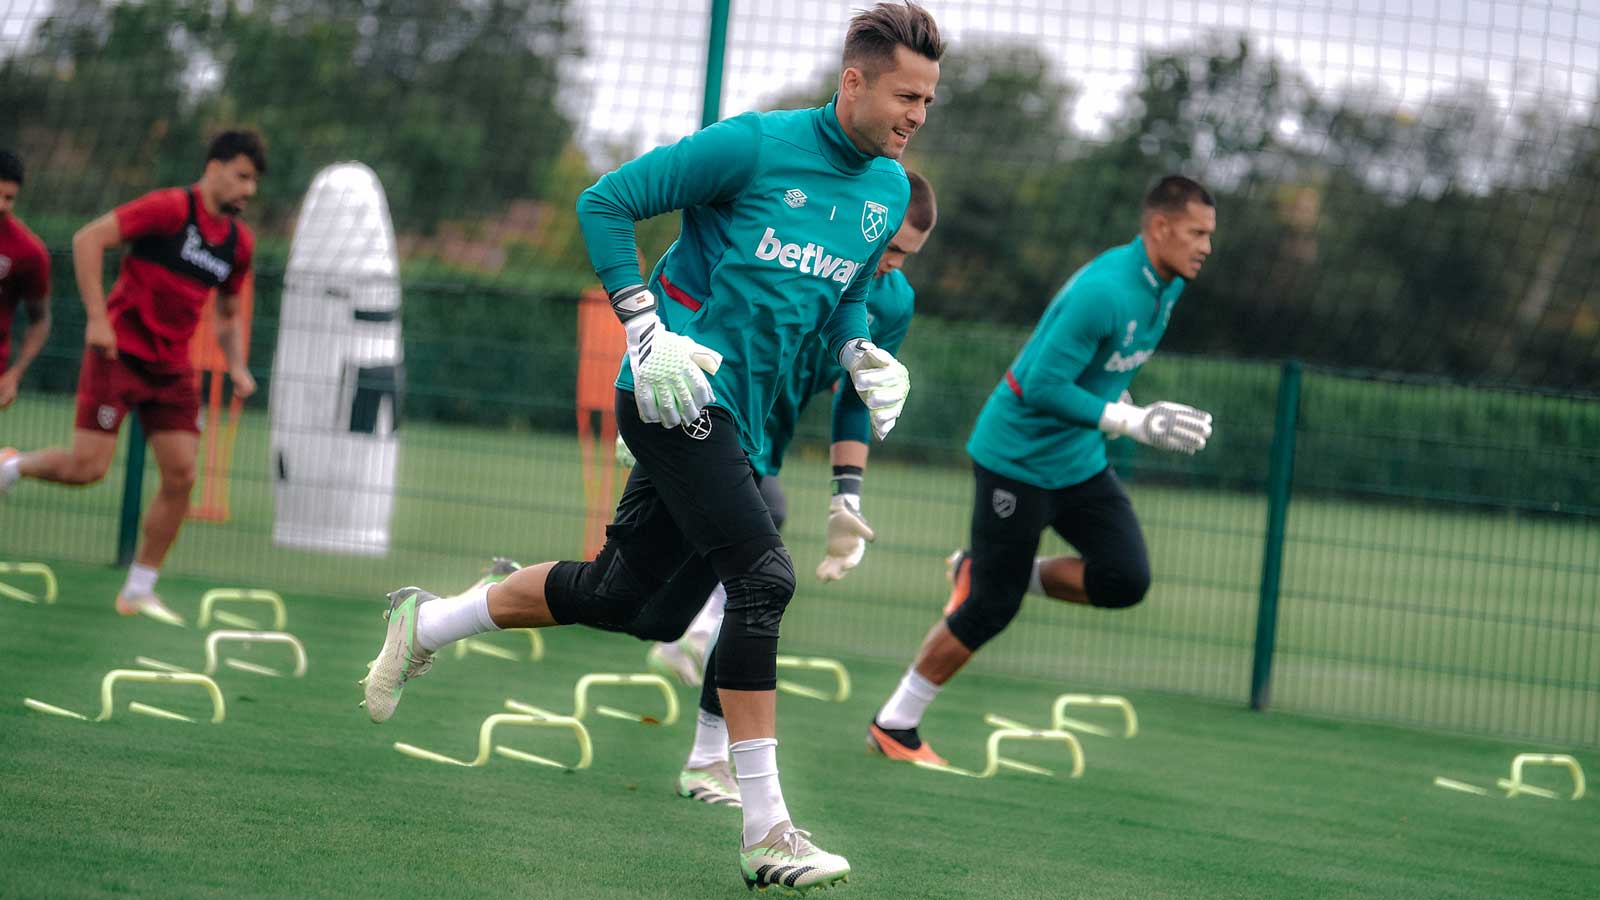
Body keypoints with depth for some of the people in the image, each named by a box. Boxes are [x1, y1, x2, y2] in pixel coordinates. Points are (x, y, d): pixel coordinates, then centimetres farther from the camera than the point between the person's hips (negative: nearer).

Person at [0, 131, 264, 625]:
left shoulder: (239, 242, 9)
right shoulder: (169, 209, -12)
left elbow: (228, 315, 22)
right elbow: (88, 240, -15)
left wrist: (236, 367, 5)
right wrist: (97, 318, -20)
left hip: (172, 369, 6)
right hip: (119, 353, -6)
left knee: (181, 476, -3)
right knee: (87, 467, -12)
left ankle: (139, 590, 9)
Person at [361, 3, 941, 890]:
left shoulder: (889, 188, 9)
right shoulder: (754, 144, -13)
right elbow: (605, 203, -8)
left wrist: (863, 356, 4)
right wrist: (647, 330, -17)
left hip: (736, 417, 8)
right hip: (678, 391, -8)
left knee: (610, 593, 12)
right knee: (762, 576, -19)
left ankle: (427, 625, 35)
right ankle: (764, 831, -16)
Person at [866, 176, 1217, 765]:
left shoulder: (1166, 286, 1)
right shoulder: (1103, 292, -28)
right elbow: (1041, 386, -29)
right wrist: (1132, 421, -31)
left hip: (1080, 461, 8)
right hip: (1017, 457, -8)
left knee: (1126, 580, -7)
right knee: (991, 609, -3)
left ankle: (984, 573, 14)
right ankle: (893, 726, 14)